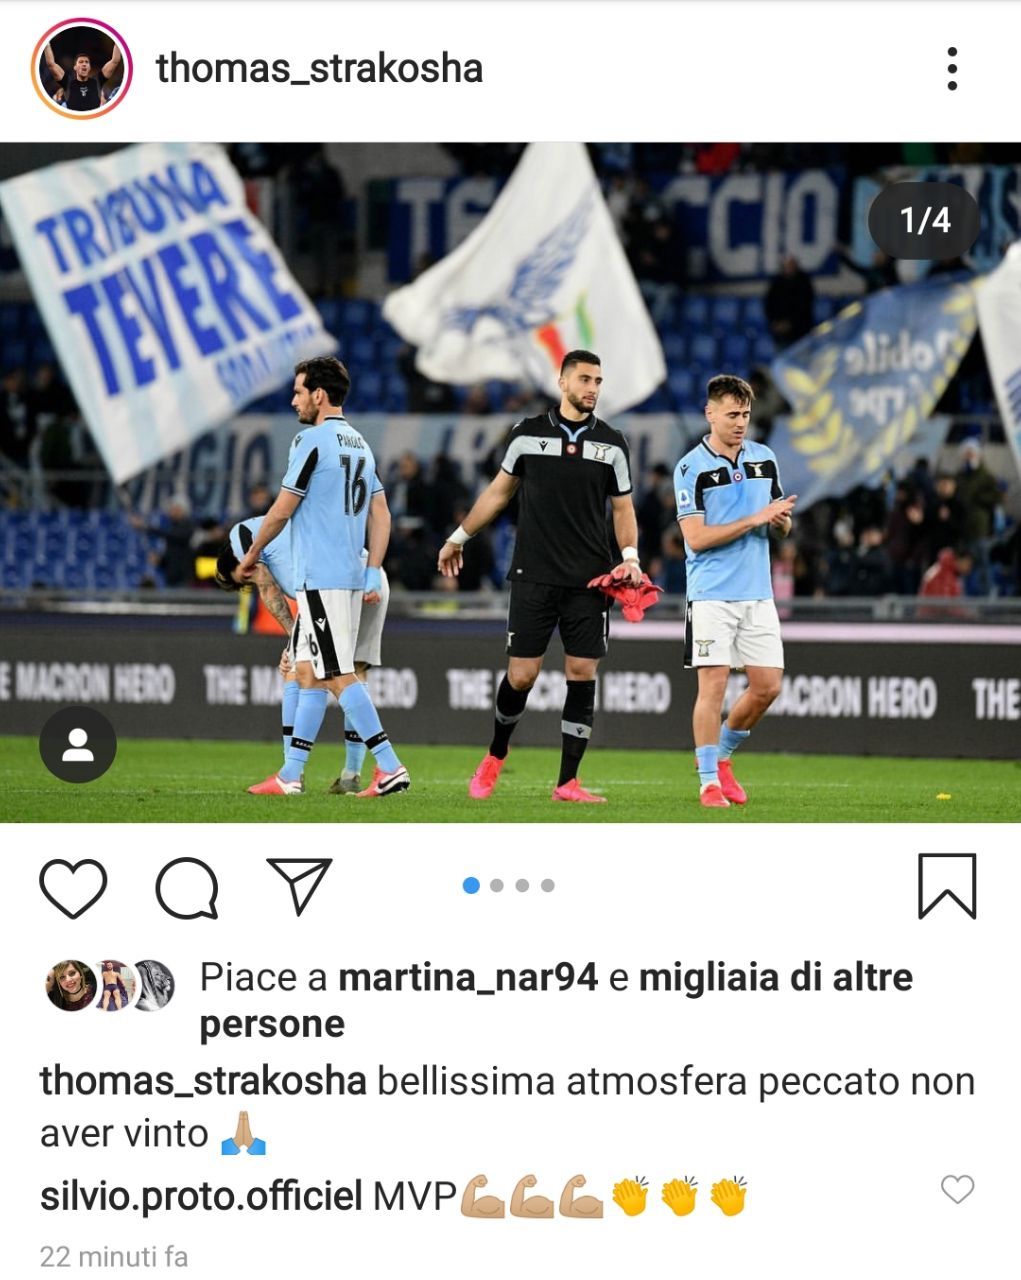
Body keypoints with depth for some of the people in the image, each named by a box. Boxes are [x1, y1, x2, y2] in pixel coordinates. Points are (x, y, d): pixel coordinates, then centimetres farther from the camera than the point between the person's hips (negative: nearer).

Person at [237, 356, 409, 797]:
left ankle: (389, 767, -14)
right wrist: (372, 574, 14)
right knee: (309, 675, 11)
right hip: (351, 575, 9)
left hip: (320, 577, -9)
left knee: (338, 677, -9)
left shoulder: (311, 441, -11)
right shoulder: (360, 445, 15)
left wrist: (251, 556, 7)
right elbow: (381, 516, 14)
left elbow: (281, 511, -8)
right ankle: (290, 776, 13)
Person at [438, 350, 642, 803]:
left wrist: (630, 556, -5)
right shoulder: (528, 434, 4)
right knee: (522, 674, -3)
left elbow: (622, 508, 11)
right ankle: (495, 756, 24)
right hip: (534, 575, -1)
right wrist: (458, 537, 21)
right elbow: (499, 492, 16)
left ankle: (567, 782, 4)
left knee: (582, 673, -3)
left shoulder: (611, 443, 6)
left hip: (590, 579, 1)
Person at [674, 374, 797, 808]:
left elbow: (782, 525, 18)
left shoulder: (765, 459, 10)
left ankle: (722, 756, 24)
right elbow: (696, 538, -14)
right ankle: (709, 781, 0)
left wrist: (782, 519, -7)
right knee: (713, 683, -8)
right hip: (712, 594, -5)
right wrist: (755, 519, -17)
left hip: (758, 594, 5)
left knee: (767, 685, 3)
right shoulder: (691, 467, -8)